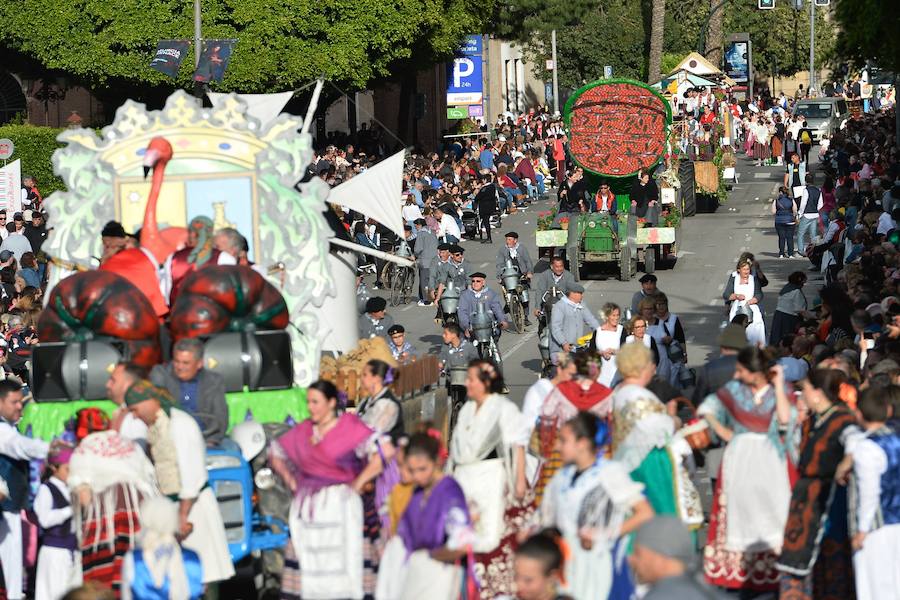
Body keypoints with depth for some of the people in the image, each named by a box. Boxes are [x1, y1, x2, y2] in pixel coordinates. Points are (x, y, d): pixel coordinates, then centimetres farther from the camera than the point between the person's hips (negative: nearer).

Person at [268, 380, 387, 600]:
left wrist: (358, 483, -10)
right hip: (306, 506, 5)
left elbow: (381, 456, -15)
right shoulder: (303, 430, 10)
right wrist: (289, 478, 12)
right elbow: (275, 453, 25)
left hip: (339, 505, -5)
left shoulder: (350, 427, -5)